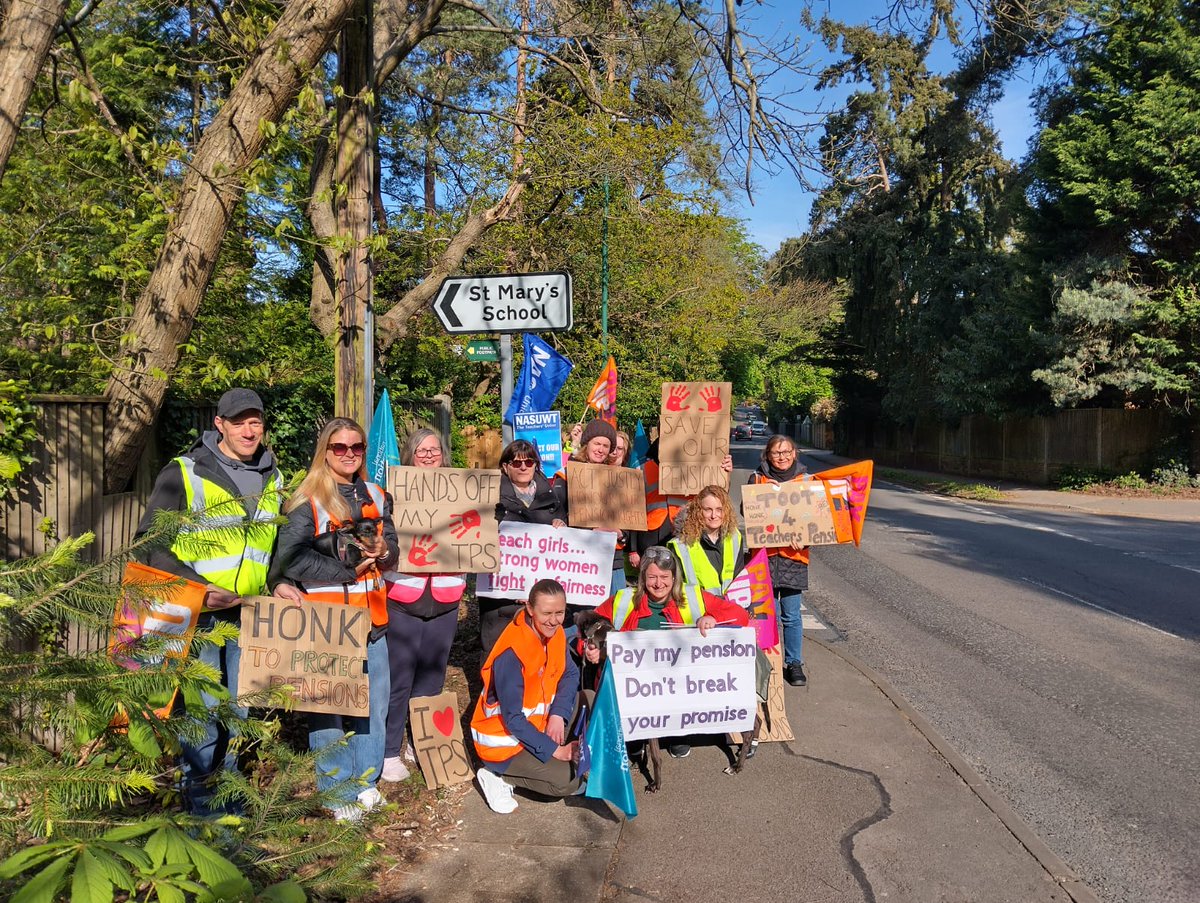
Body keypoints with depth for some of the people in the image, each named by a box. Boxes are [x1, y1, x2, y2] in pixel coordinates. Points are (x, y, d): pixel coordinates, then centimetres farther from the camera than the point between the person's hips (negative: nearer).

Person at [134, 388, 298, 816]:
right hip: (198, 613, -5)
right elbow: (150, 542, -8)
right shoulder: (184, 473, -6)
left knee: (241, 707, 13)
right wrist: (196, 587, -18)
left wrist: (277, 583, 6)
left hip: (250, 614, 5)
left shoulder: (271, 479, 11)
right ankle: (199, 795, 16)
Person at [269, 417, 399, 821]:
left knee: (374, 701, 13)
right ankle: (337, 793, 16)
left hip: (371, 616, 6)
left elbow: (391, 545, 19)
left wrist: (384, 552, -6)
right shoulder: (308, 501, -7)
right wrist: (348, 572, -14)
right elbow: (291, 558, -16)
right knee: (328, 704, 1)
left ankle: (365, 782, 30)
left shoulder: (376, 497, 13)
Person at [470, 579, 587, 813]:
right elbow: (512, 719, -27)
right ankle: (498, 775, -1)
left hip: (533, 722, 8)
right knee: (567, 781, -17)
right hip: (503, 737, -8)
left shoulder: (553, 632, -8)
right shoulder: (511, 654, -31)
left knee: (585, 699, -4)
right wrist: (554, 750, -23)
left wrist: (558, 714, -15)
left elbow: (570, 674, 2)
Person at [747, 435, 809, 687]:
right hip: (765, 554, 0)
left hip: (794, 555, 0)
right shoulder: (758, 479, 5)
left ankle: (794, 663, 17)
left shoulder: (805, 480, 7)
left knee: (791, 615, 4)